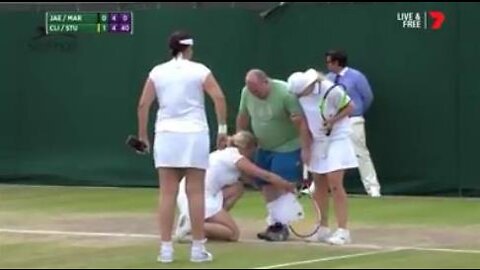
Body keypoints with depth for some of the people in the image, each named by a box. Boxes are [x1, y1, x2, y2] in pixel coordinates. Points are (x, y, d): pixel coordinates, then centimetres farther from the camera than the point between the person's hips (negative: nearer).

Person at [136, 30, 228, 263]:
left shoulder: (157, 72, 6)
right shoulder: (199, 71, 1)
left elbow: (143, 105, 3)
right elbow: (219, 98, -8)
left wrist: (143, 134, 11)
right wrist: (222, 128, -2)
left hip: (166, 135, 2)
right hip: (194, 135, -2)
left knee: (167, 194, 1)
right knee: (195, 193, 1)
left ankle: (166, 248, -1)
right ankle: (198, 248, 1)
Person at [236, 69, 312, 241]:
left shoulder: (285, 93, -26)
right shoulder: (247, 92, -8)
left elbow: (301, 122, -26)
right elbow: (243, 117, 8)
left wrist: (305, 149, -28)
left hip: (287, 148, -6)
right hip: (264, 148, 7)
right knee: (266, 186, 5)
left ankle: (281, 226, -9)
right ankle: (273, 223, 13)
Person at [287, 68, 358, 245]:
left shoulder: (331, 91, -26)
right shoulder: (302, 92, -7)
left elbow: (350, 107, -12)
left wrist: (333, 121, -23)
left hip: (336, 140, -6)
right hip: (317, 141, 6)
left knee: (334, 184, -13)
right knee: (319, 185, 8)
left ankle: (342, 230, -10)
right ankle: (323, 228, 17)